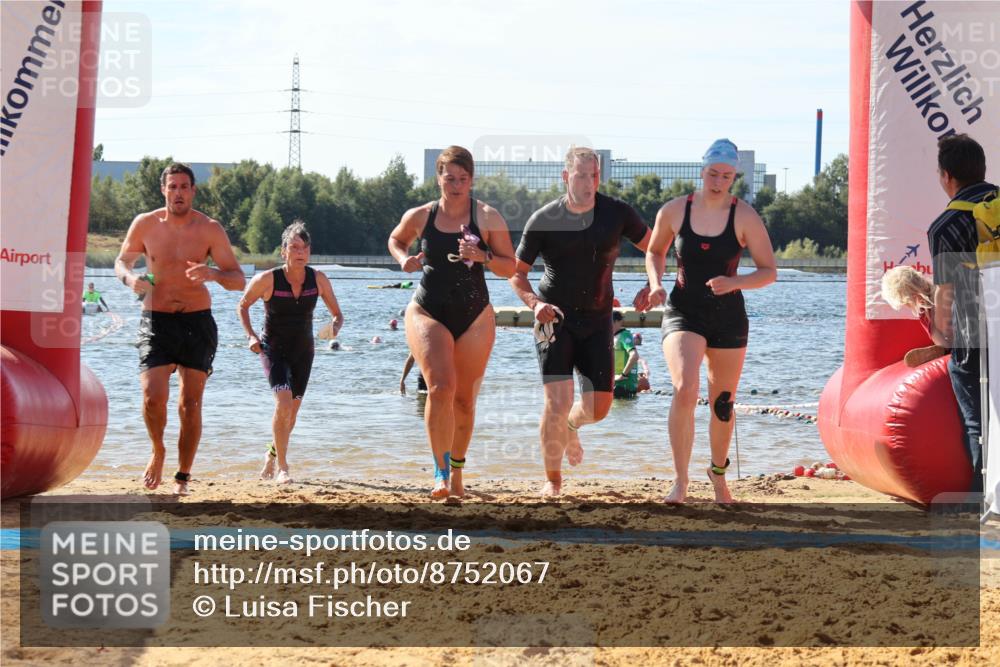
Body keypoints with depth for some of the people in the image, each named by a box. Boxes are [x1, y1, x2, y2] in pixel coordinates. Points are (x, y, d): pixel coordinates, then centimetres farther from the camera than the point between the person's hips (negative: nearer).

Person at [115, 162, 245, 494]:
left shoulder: (210, 229, -3)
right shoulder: (145, 224, 0)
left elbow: (238, 280, -3)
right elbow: (122, 261, 15)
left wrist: (212, 274, -25)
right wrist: (129, 278, -9)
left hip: (198, 321, 0)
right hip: (156, 321, 0)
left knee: (191, 404, -1)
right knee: (153, 397, -15)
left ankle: (183, 477, 13)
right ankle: (158, 452, 15)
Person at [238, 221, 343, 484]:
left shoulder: (318, 280, -9)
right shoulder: (268, 280, -17)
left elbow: (337, 314, 0)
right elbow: (243, 306, 0)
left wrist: (335, 327, -22)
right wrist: (251, 336, -13)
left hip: (303, 350, 4)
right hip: (273, 348, -4)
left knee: (292, 410, 12)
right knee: (284, 401, -24)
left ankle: (272, 455, 41)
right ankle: (281, 466, -15)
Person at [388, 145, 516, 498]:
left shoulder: (488, 218, -3)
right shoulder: (419, 217, 1)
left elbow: (510, 267, 0)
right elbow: (396, 239, 22)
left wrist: (482, 256, -18)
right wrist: (404, 259, 1)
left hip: (475, 317, 1)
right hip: (428, 312, -1)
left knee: (464, 399, 8)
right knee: (440, 387, -20)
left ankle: (457, 472, 27)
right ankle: (440, 469, -14)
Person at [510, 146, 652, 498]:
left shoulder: (616, 214, -3)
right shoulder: (543, 220, -7)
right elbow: (517, 273, 2)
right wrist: (535, 303, -17)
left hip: (597, 320, 3)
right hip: (554, 319, -3)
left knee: (598, 408, 4)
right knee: (557, 402, -14)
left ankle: (570, 427, 42)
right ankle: (552, 480, 4)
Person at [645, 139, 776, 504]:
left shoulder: (745, 217, -6)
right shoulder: (674, 211, -3)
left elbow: (768, 271, -3)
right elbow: (655, 251, 15)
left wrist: (734, 282, -21)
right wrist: (655, 283, -4)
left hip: (728, 318, 1)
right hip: (683, 313, -1)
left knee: (722, 402, 12)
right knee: (684, 390, -24)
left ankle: (718, 470, 39)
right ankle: (680, 481, -18)